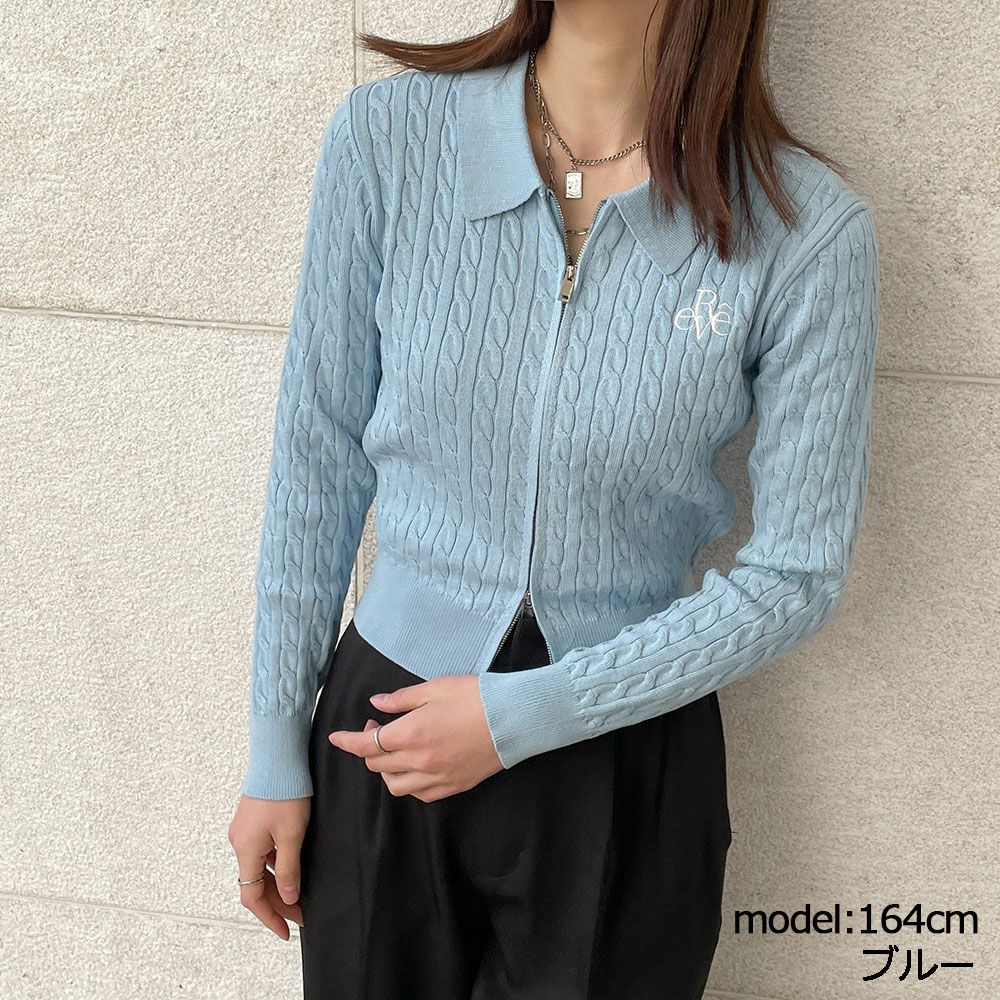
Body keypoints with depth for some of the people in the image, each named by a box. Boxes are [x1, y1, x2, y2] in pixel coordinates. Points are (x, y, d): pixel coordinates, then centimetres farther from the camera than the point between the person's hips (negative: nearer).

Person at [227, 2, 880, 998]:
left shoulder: (809, 230, -15)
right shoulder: (386, 137, -11)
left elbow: (797, 573, -10)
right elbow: (318, 464, -3)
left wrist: (518, 718, -13)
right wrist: (276, 756, 2)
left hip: (626, 754, -1)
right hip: (383, 728, 2)